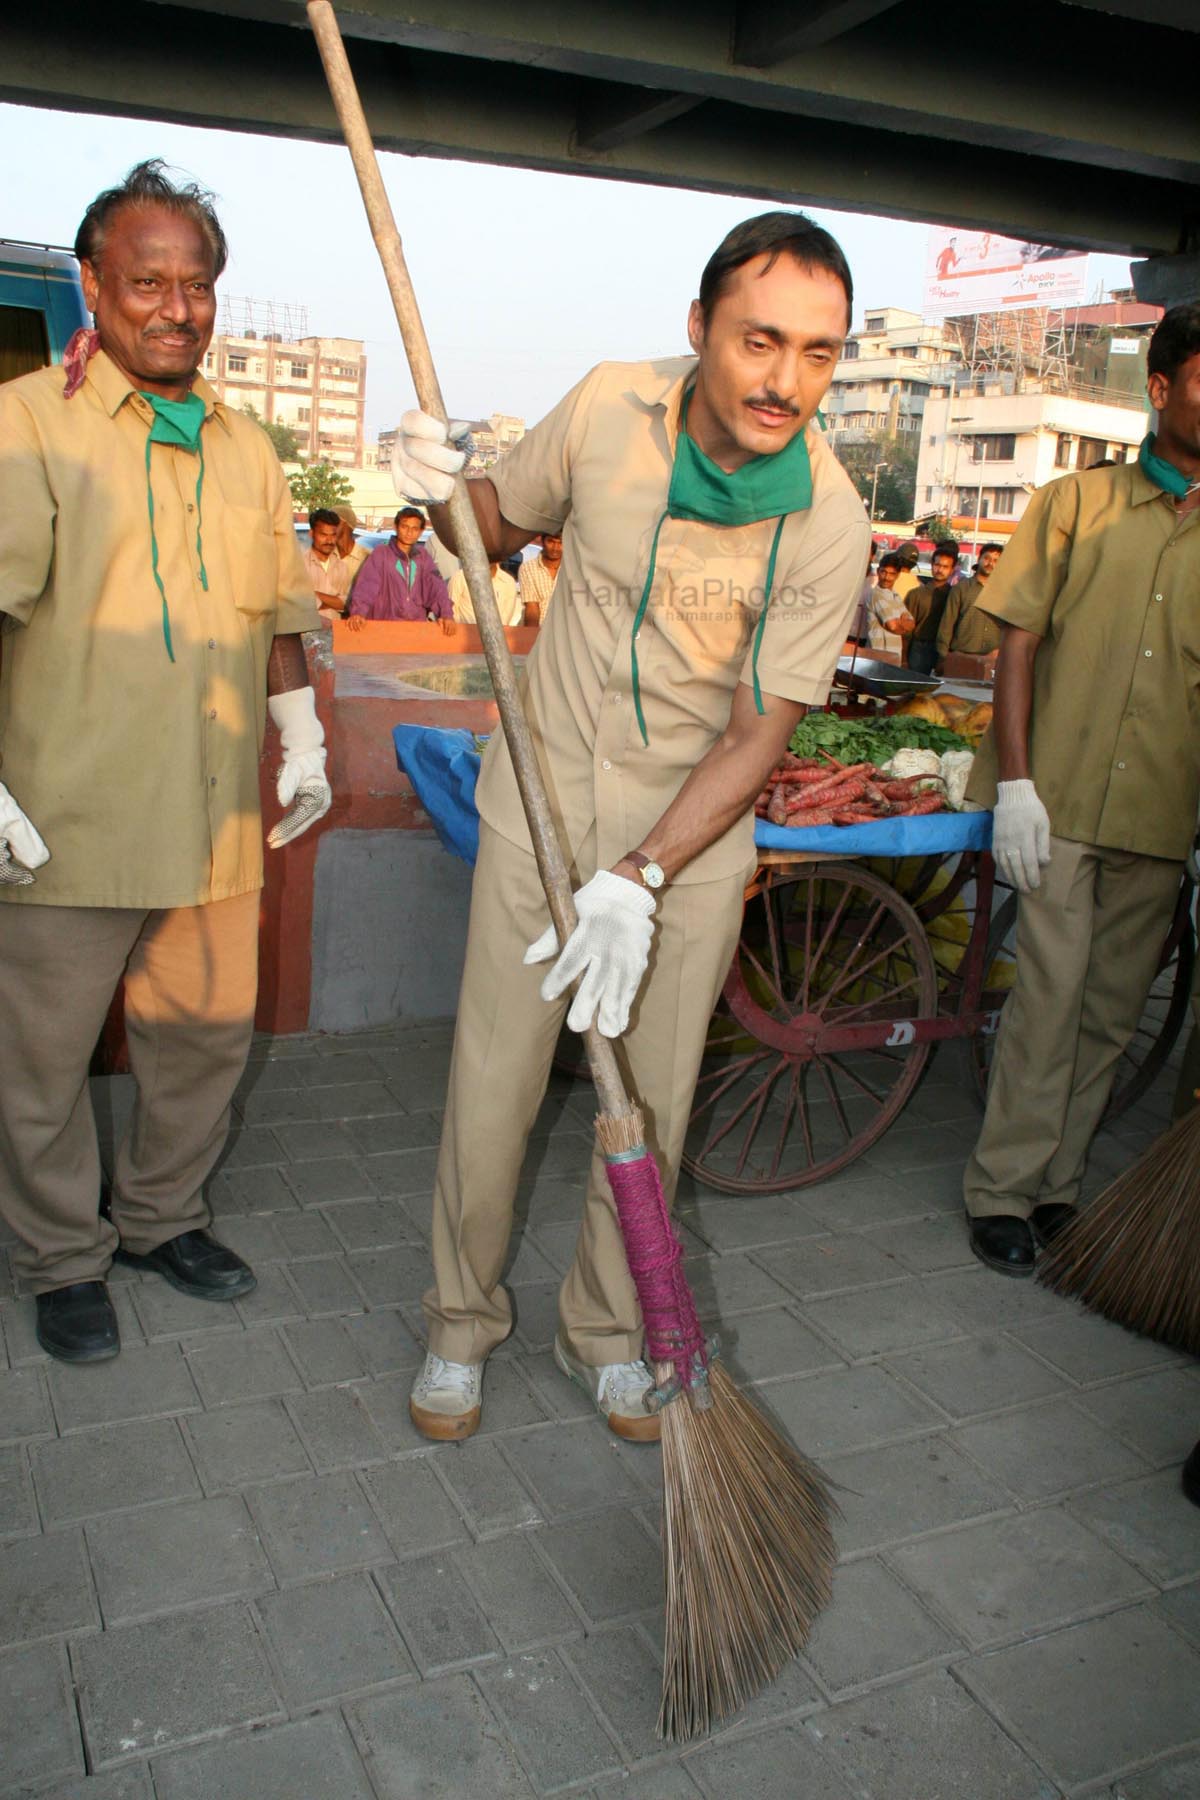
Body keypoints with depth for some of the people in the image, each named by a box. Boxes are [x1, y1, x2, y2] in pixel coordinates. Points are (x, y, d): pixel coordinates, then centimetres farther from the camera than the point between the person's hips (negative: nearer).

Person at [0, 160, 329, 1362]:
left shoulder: (245, 447, 13)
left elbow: (276, 611, 19)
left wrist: (302, 739, 13)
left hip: (214, 819, 5)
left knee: (208, 1033, 14)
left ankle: (160, 1218, 35)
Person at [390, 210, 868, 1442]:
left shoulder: (828, 522, -16)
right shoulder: (609, 407, -10)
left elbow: (756, 738, -16)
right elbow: (503, 524, 9)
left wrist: (639, 879, -26)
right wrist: (440, 489, -14)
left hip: (694, 830, -1)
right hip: (544, 796, 1)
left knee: (651, 1099, 9)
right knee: (493, 1081, 4)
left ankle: (604, 1331, 32)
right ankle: (461, 1319, 27)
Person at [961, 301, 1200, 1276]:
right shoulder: (1076, 502, 4)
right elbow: (1020, 644, 1)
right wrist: (1015, 781, -7)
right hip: (1060, 798, -3)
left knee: (1112, 1011, 8)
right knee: (1049, 997, -4)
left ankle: (1058, 1186, 22)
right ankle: (1002, 1191, 9)